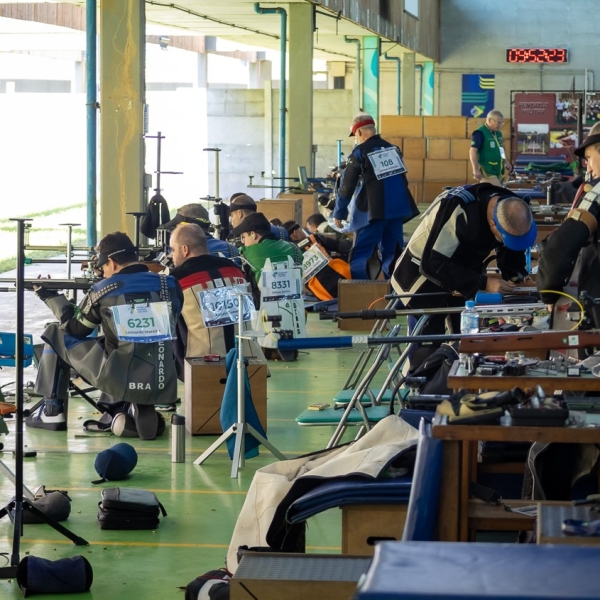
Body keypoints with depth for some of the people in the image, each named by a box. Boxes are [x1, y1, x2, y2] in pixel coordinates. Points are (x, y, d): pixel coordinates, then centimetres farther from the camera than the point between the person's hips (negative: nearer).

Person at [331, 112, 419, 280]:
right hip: (399, 208, 6)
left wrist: (339, 214, 10)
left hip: (375, 210, -6)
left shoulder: (360, 152, -3)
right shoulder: (393, 148, 13)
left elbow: (347, 186, 0)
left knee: (359, 256, 1)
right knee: (393, 254, 10)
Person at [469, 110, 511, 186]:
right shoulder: (480, 133, -11)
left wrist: (505, 162, 16)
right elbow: (473, 151, -16)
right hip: (487, 172, -9)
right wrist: (476, 169, -22)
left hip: (498, 171, 9)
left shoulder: (498, 133, 16)